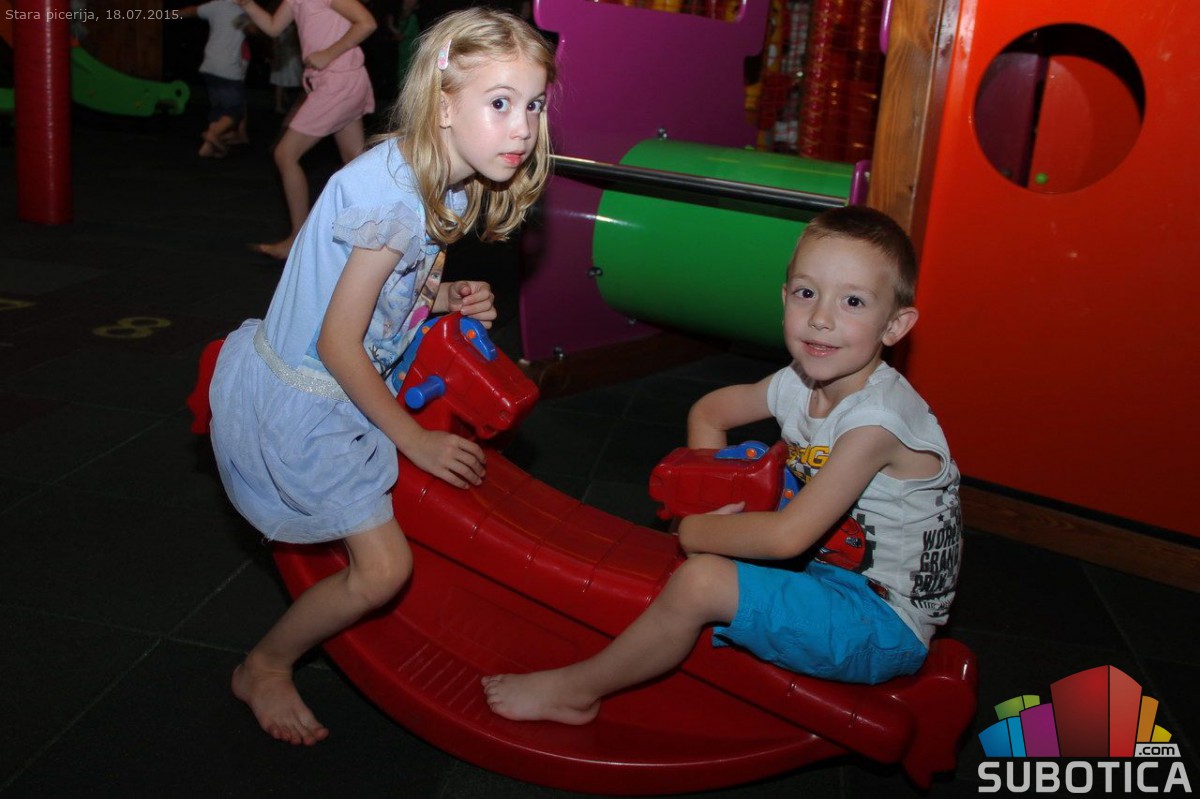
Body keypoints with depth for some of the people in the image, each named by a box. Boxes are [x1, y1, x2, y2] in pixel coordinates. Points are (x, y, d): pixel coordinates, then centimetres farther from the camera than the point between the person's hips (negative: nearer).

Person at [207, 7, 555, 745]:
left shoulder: (448, 185, -2)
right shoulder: (391, 196, -30)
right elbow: (338, 345, -24)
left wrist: (444, 296, -7)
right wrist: (415, 439, -16)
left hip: (342, 382, 9)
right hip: (301, 399, -9)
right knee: (384, 567, -9)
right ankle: (265, 668, 17)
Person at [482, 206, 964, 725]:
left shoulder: (876, 419, -28)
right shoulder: (802, 382, -4)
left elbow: (788, 535, -30)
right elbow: (708, 412, 12)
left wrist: (696, 532, -15)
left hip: (887, 630, -8)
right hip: (835, 572, 9)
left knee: (699, 580, -23)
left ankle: (578, 690, -1)